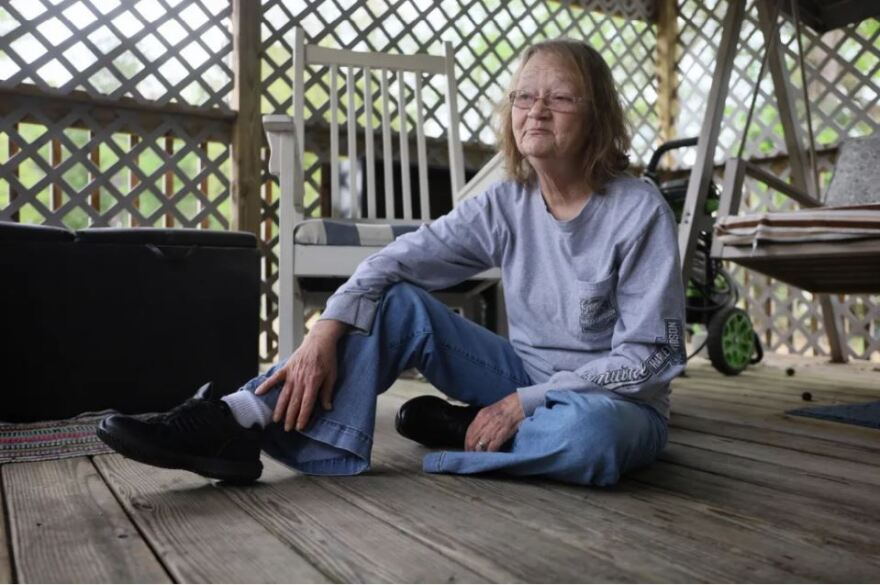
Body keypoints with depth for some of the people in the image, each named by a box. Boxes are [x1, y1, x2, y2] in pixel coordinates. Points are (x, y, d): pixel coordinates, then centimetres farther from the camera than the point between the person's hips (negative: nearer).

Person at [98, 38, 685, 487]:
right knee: (401, 303, -14)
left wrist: (523, 403, -24)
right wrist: (325, 334, -28)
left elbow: (650, 355, -19)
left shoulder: (641, 211, -17)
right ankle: (234, 423, -24)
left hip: (612, 402, -3)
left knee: (591, 434, -42)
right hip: (526, 378, 4)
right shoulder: (504, 205, -5)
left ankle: (464, 431, -12)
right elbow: (396, 260, -12)